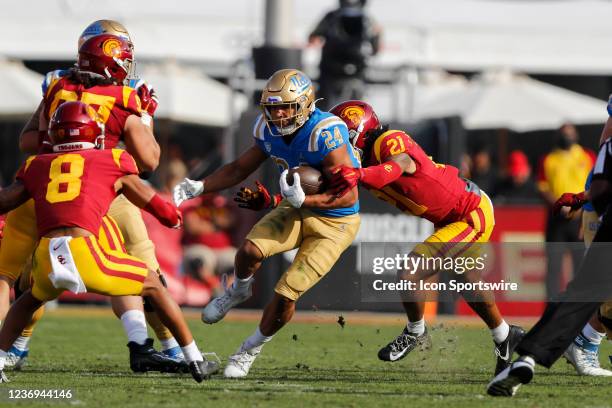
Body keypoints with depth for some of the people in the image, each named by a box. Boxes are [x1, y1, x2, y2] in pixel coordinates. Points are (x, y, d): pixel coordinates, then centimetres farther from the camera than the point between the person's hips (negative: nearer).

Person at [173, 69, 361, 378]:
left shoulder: (325, 134, -30)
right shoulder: (269, 130, -8)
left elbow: (349, 196, -28)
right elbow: (240, 169, 9)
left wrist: (302, 200, -40)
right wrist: (198, 187, -4)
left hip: (334, 222, -5)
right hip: (297, 210, 5)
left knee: (286, 295, -12)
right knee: (251, 249, -22)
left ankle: (250, 351, 13)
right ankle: (239, 291, 13)